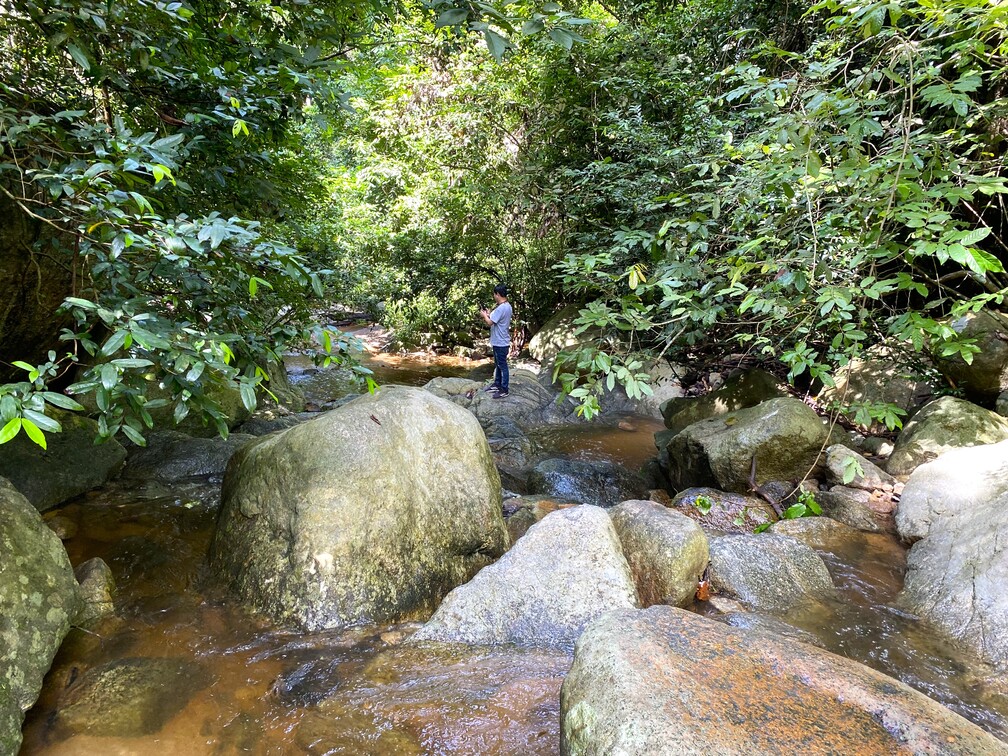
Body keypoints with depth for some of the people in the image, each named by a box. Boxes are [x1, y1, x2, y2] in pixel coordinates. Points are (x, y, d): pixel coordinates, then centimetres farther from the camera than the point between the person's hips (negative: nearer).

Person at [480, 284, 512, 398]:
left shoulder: (501, 308, -24)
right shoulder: (507, 306, 8)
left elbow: (490, 322, -22)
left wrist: (484, 315, -4)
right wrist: (489, 314, 10)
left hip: (501, 343, -10)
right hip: (499, 341, 10)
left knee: (502, 366, -1)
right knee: (498, 365, 21)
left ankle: (504, 391, 8)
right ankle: (497, 384, 35)